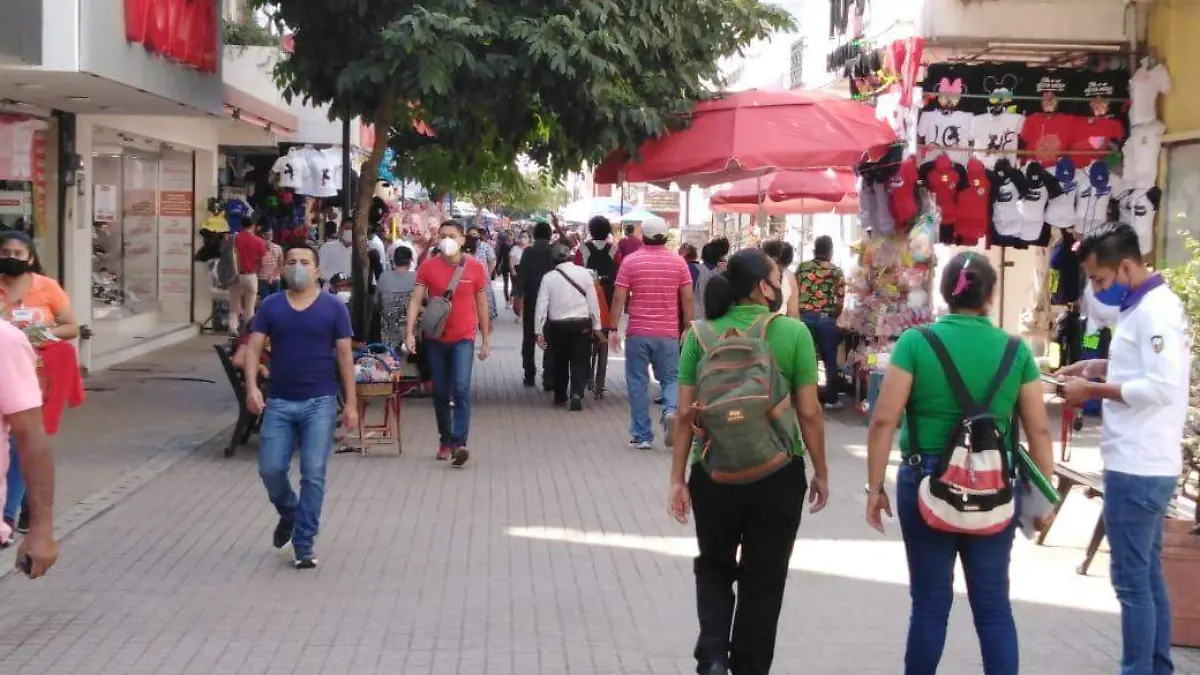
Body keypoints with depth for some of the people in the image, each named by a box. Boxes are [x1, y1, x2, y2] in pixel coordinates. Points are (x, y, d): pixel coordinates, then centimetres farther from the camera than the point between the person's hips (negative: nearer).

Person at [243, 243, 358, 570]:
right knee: (270, 469, 1)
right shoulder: (271, 306, 4)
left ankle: (304, 545, 7)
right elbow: (254, 348, 0)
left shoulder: (333, 307, 0)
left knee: (313, 475, -2)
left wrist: (351, 403, -3)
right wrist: (252, 386, -17)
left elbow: (345, 356, 1)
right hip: (279, 402, 2)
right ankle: (288, 514, 32)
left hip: (320, 403, -2)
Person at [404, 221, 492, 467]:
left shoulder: (475, 267, -2)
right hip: (435, 338, 2)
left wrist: (486, 339, 8)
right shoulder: (428, 266, -3)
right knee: (440, 393, 9)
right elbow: (416, 300, -6)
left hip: (463, 338, -2)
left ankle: (459, 443, -17)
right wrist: (409, 332, -17)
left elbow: (481, 304, 6)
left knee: (461, 389, -15)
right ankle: (445, 441, 22)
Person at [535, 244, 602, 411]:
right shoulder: (584, 273, -4)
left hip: (557, 325, 1)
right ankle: (577, 393, -18)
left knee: (560, 361, 18)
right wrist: (596, 326, 5)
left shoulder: (548, 277, -3)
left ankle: (560, 397, 26)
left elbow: (541, 305, -4)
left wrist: (538, 331, 0)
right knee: (579, 361, 2)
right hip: (582, 324, -1)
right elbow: (593, 301, -3)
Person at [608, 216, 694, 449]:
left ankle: (642, 435, 8)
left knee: (638, 382, 7)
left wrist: (613, 329, 1)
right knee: (670, 378, 12)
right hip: (668, 333, 1)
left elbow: (619, 298, -4)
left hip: (638, 332, -1)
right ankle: (670, 411, -18)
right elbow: (687, 299, 2)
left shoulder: (630, 262, -2)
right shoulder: (678, 262, 2)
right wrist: (688, 328, 11)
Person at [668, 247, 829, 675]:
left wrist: (677, 479, 3)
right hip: (778, 475, -1)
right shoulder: (793, 333, -8)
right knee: (763, 580, 14)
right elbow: (809, 412, -6)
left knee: (714, 567, 22)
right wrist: (821, 472, 6)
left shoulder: (702, 334, -4)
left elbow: (686, 413, -4)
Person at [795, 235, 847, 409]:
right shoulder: (836, 271, 1)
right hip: (826, 319, -2)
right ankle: (831, 398, 9)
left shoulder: (801, 267, 7)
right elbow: (840, 301, -2)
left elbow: (794, 294, 5)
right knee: (830, 359, 7)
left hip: (804, 317, 2)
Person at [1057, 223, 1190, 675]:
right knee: (1148, 575, 15)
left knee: (1131, 581, -4)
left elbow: (1164, 387, -24)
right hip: (1144, 465, 10)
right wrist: (1103, 367, 9)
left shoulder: (1155, 310, -17)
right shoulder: (1145, 305, 14)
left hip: (1138, 468, -10)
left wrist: (1094, 391, -17)